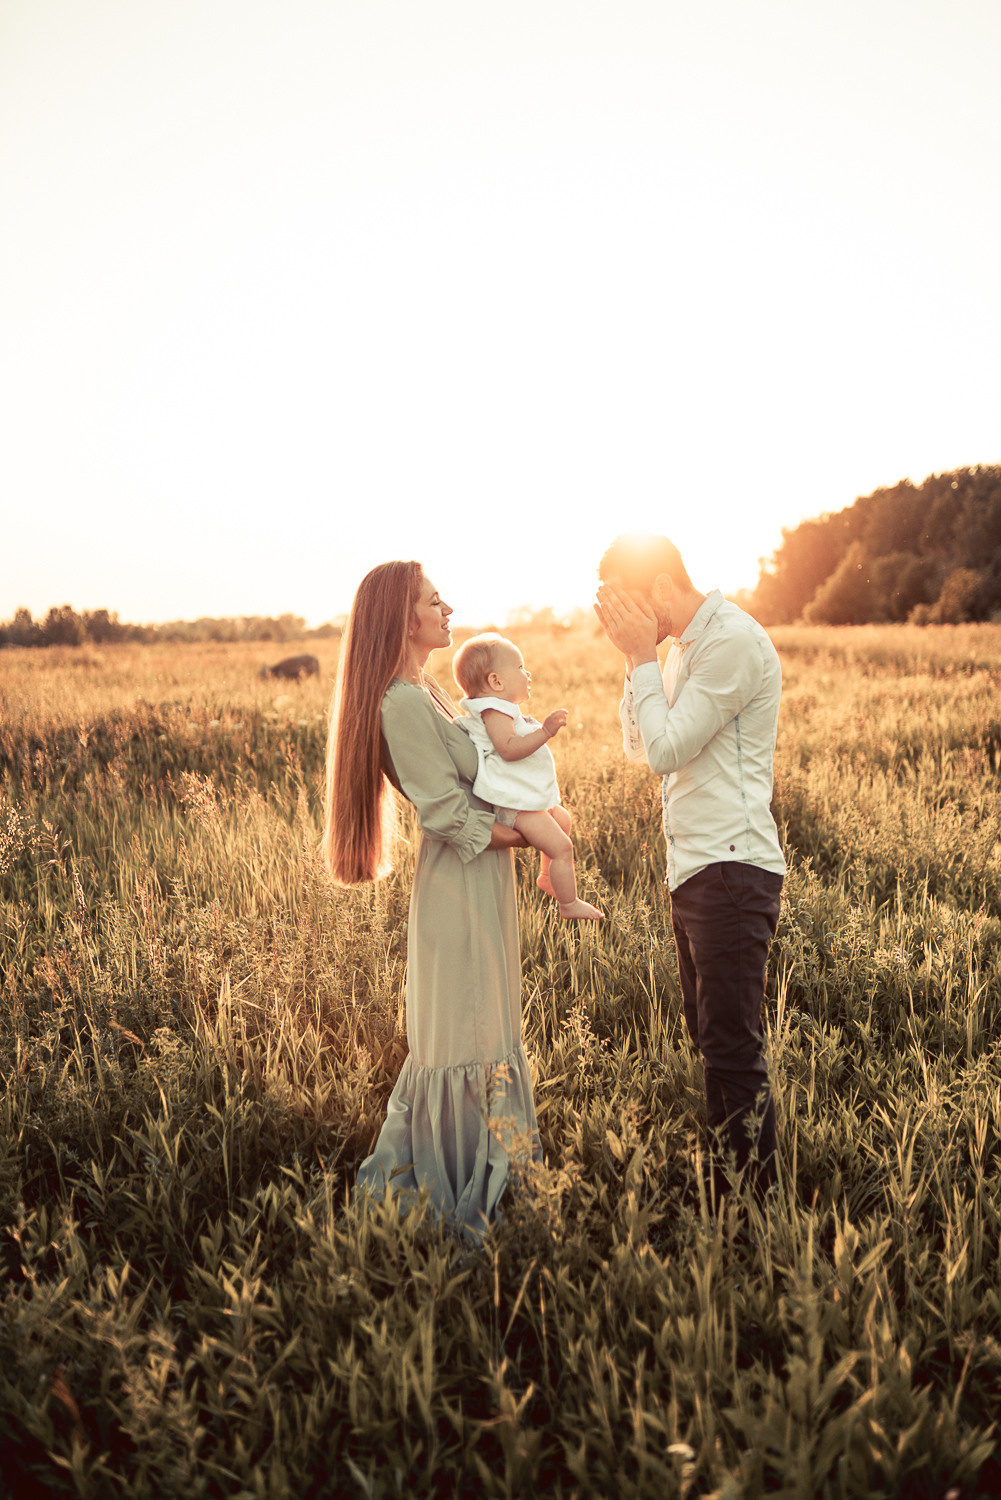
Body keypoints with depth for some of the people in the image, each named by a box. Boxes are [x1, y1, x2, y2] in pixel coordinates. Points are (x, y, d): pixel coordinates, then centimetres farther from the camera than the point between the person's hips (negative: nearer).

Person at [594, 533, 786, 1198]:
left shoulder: (733, 641, -14)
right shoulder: (687, 644, 16)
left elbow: (667, 750, -17)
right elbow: (639, 745, 16)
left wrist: (643, 658, -9)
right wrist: (638, 661, 5)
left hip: (732, 869, -10)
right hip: (696, 869, 10)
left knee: (733, 1051, -5)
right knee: (712, 1041, 16)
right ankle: (724, 1188, 29)